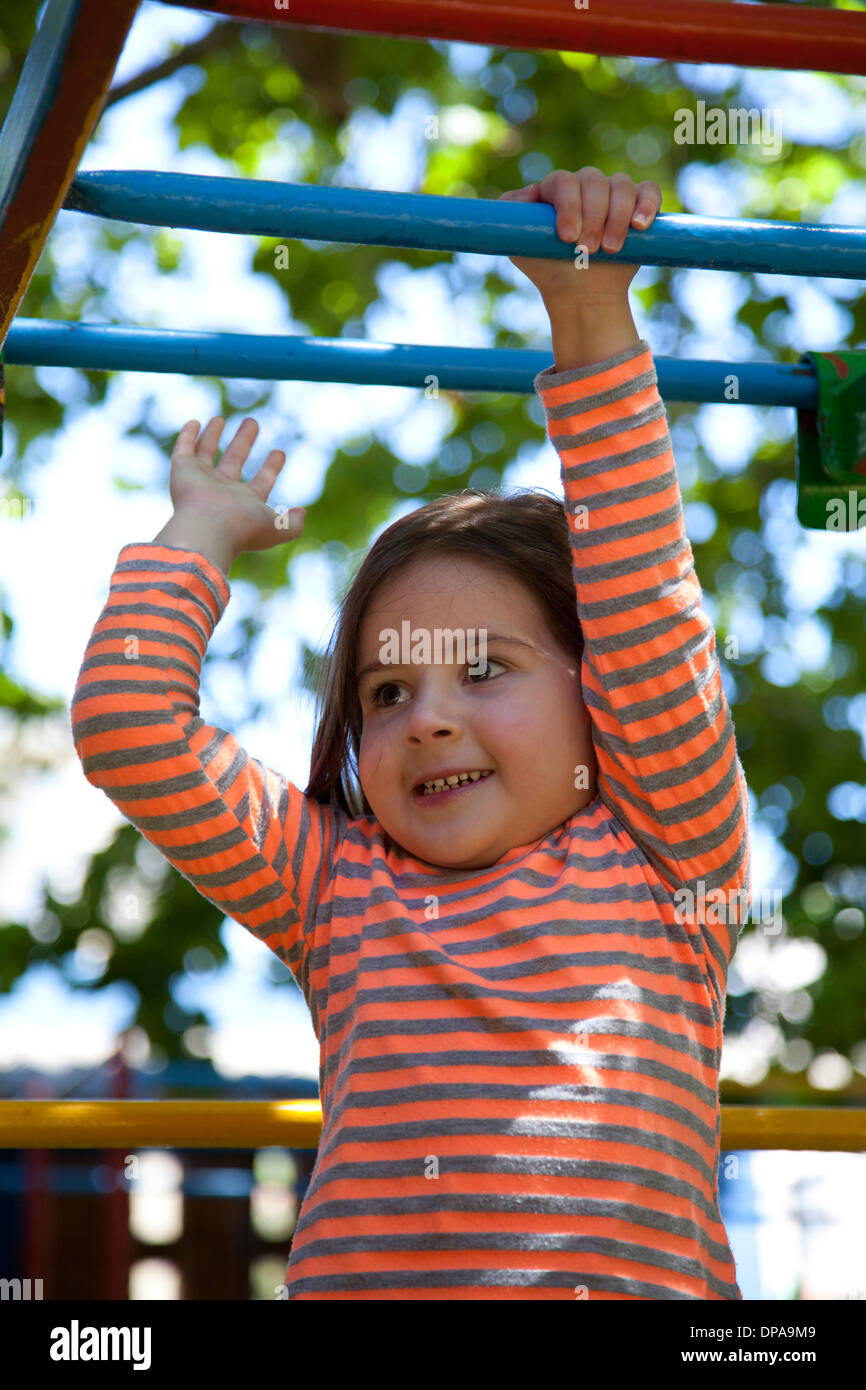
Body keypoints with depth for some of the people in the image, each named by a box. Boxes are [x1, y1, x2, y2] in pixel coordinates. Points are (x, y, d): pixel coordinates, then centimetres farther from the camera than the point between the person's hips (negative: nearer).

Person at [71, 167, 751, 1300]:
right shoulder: (334, 889, 22)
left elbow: (652, 629, 5)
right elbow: (126, 731, 19)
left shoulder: (659, 858, 16)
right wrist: (202, 537, 30)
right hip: (354, 1274, 1)